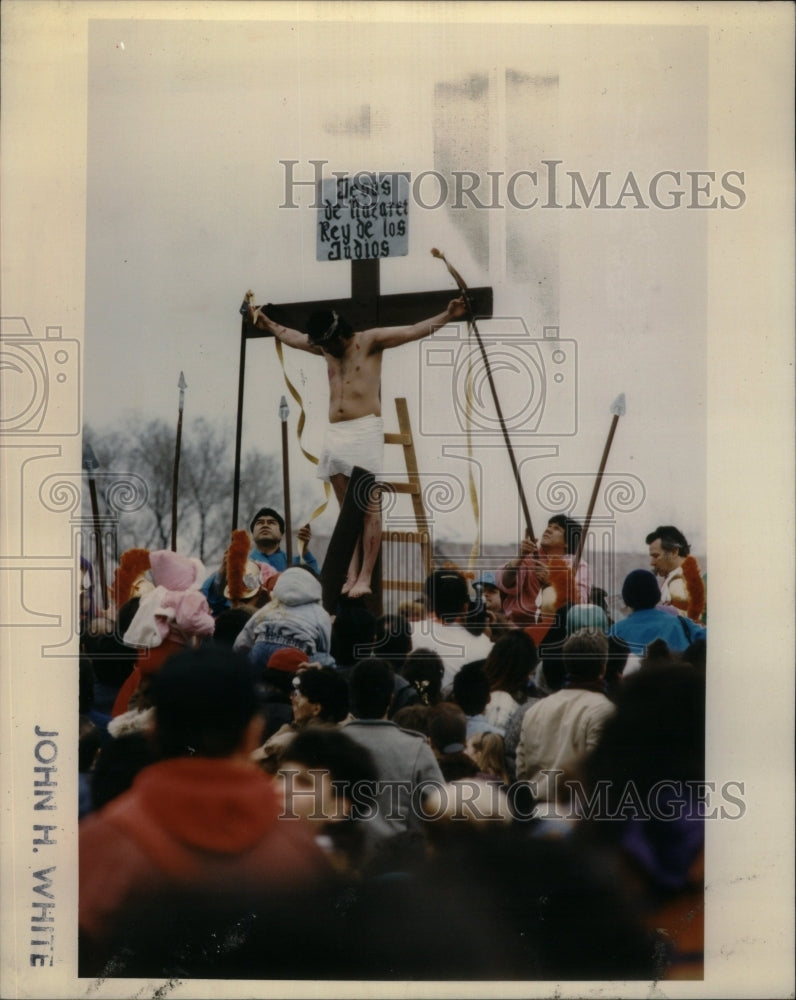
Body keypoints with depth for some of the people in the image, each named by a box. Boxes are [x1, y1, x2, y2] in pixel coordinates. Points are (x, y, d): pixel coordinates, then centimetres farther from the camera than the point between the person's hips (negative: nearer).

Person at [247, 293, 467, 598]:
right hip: (335, 434, 7)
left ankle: (365, 578, -13)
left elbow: (413, 331, -9)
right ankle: (351, 575, 2)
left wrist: (447, 317, -20)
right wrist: (266, 324, 46)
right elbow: (290, 336, 35)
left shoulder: (370, 341, 0)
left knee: (368, 508, -8)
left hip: (365, 431, -7)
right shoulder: (326, 348, 18)